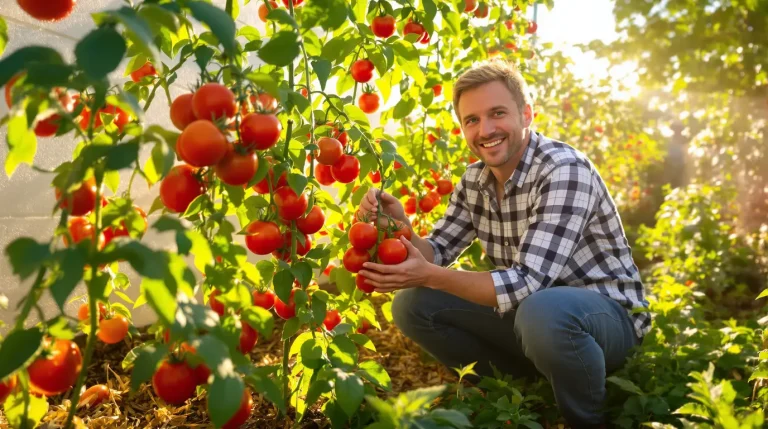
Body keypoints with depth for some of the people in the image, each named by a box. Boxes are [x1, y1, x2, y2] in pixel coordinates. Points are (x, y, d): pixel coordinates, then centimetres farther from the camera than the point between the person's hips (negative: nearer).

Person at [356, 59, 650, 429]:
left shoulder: (565, 170, -24)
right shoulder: (474, 180, -1)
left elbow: (528, 282, -30)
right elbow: (437, 252, 3)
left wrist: (429, 276, -31)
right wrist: (400, 228, -18)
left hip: (607, 313, -6)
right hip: (530, 311, 7)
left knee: (542, 310, -41)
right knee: (412, 305, -5)